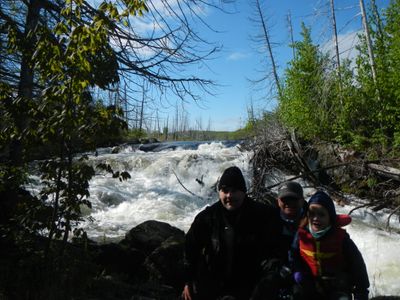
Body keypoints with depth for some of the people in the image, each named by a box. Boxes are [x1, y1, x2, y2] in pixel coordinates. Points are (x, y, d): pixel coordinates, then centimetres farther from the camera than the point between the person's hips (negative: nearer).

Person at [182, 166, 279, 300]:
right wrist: (188, 282, 2)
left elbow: (271, 248, -2)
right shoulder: (207, 217, -12)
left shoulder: (262, 214, -14)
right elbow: (191, 247, -1)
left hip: (246, 288, -1)